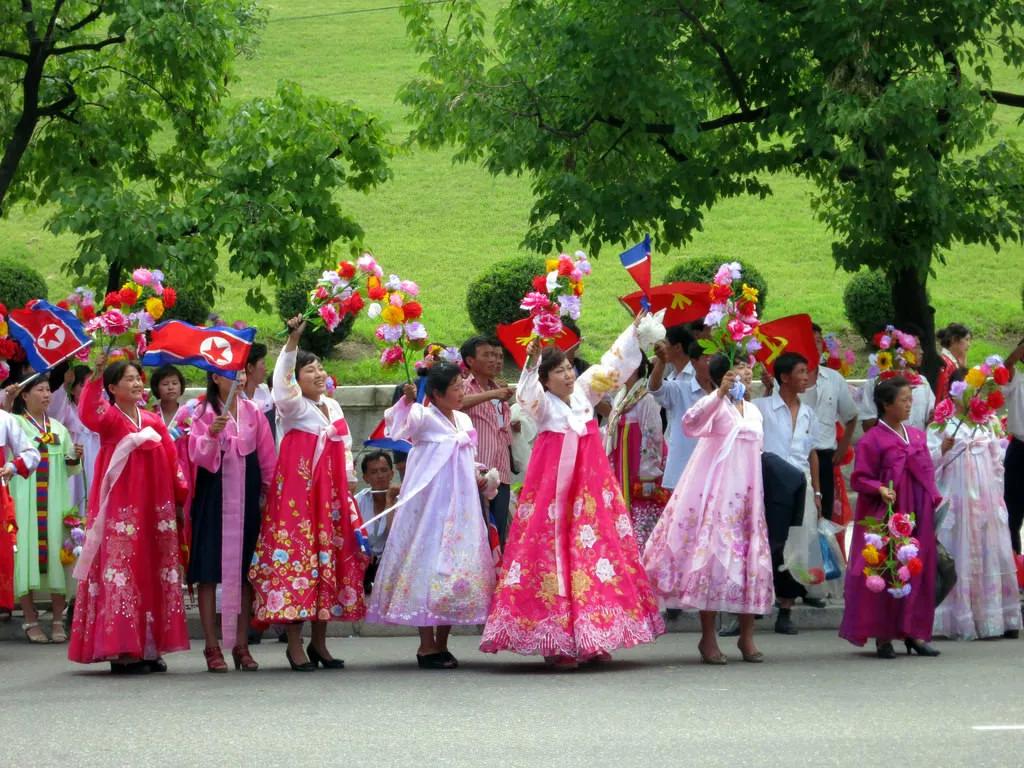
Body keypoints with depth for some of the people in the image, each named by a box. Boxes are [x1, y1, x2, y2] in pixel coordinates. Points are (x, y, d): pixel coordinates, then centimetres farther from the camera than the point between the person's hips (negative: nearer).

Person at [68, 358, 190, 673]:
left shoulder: (154, 421, 13)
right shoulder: (109, 417, -3)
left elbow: (172, 460, 11)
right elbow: (89, 416, -26)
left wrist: (181, 497, 4)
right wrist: (95, 378, -37)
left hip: (154, 509, 6)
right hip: (119, 510, -6)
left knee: (154, 571, 8)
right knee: (121, 571, -8)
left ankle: (151, 647, 15)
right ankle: (121, 650, -7)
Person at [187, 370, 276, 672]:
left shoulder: (253, 412, 8)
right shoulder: (204, 413, 0)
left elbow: (267, 455, 10)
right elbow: (196, 455, -10)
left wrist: (267, 490, 5)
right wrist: (211, 434, -27)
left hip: (247, 497, 3)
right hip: (213, 497, -3)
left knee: (245, 570, 5)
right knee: (210, 571, -3)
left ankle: (241, 644, 12)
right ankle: (212, 647, 1)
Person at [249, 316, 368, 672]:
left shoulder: (333, 407, 16)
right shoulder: (293, 407, -4)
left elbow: (345, 447, 23)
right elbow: (281, 380, -25)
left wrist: (348, 482, 15)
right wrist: (292, 342, -35)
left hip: (331, 494, 7)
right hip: (297, 490, -7)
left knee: (329, 558, 8)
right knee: (296, 554, -9)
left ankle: (319, 642, 17)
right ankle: (295, 645, -5)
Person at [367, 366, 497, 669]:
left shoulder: (464, 421, 14)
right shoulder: (423, 417, -7)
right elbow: (396, 431, -25)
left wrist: (480, 478, 7)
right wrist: (407, 402, -36)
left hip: (459, 506, 7)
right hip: (430, 505, -7)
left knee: (456, 568, 7)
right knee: (429, 564, -7)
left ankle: (441, 644, 15)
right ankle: (426, 646, -3)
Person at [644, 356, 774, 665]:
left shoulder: (753, 412, 15)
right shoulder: (715, 403, -7)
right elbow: (691, 422, -29)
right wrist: (721, 393, -40)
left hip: (746, 497, 7)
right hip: (715, 494, -7)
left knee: (750, 560, 6)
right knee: (714, 558, -7)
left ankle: (747, 636, 14)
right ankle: (708, 638, -2)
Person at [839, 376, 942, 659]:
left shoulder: (917, 436, 12)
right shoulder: (873, 439, -7)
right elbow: (859, 478, -9)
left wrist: (935, 502, 10)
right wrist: (880, 489, -25)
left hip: (918, 517, 6)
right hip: (887, 515, -6)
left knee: (919, 572, 5)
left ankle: (913, 633, 12)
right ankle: (882, 637, 4)